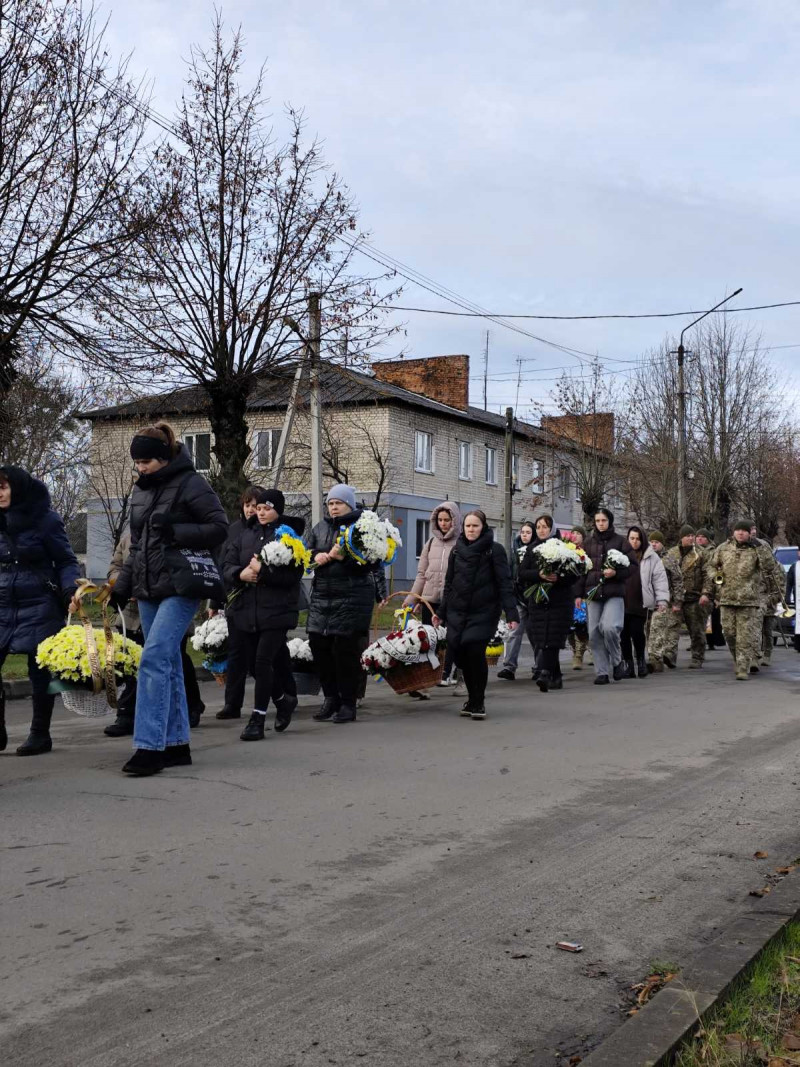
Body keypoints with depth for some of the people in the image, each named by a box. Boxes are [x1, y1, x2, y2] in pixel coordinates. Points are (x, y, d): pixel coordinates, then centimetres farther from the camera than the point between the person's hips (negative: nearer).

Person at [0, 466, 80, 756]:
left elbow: (67, 562, -3)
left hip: (39, 607, -4)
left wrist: (70, 591, -19)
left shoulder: (46, 520, -6)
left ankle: (40, 734, 14)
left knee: (40, 672, 2)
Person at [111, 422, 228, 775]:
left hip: (180, 588, -8)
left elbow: (219, 527, -11)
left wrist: (175, 531, -19)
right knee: (168, 665, 10)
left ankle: (149, 747, -14)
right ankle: (177, 744, 17)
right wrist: (123, 584, 16)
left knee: (154, 659, -16)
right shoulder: (141, 489, 15)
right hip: (148, 590, 8)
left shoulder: (190, 484, -8)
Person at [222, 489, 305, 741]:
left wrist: (262, 571, -15)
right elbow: (227, 566, 6)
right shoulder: (244, 535, 12)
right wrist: (240, 574, -14)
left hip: (276, 610, -5)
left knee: (263, 661, -11)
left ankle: (258, 719, -2)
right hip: (244, 609, 5)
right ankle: (283, 700, 34)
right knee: (255, 662, 11)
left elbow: (293, 575, -10)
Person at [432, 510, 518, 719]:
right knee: (461, 655, 0)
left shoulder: (494, 550, -2)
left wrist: (511, 613, -15)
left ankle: (478, 702, 0)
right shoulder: (457, 550, 12)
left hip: (483, 612, -4)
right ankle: (472, 699, 20)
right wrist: (441, 612, 17)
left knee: (475, 653, -16)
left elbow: (505, 584, -7)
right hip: (457, 613, 4)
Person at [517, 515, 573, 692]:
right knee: (538, 638, -1)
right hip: (537, 600, 3)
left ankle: (544, 673, -20)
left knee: (551, 639, -13)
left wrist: (558, 578, -20)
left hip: (560, 600, -3)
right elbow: (522, 573, 2)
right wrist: (539, 575, -16)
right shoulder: (531, 549, 12)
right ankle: (555, 677, 10)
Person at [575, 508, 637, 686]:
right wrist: (578, 594, 7)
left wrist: (616, 573, -14)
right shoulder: (589, 542, 13)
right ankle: (601, 672, 10)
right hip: (593, 592, 4)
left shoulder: (620, 541, 4)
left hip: (614, 592, -4)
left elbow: (633, 565, 3)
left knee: (610, 627, -21)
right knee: (595, 634, 1)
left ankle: (617, 661, 5)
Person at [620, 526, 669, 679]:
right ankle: (629, 665, 13)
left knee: (637, 632, -7)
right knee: (624, 634, 2)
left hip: (641, 602, -2)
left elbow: (660, 579, 4)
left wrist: (662, 600, -3)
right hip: (622, 602, 2)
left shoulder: (651, 557, 6)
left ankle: (641, 661, 15)